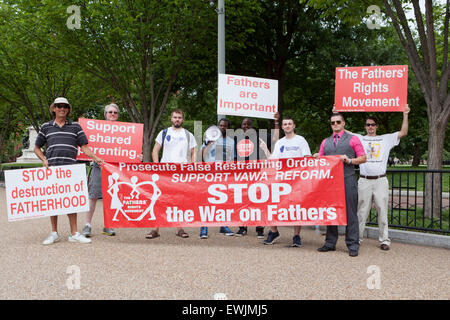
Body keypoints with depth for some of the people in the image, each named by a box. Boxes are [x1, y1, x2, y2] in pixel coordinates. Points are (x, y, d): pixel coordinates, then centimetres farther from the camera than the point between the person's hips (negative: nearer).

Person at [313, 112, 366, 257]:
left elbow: (363, 158, 3)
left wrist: (349, 160, -12)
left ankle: (353, 245, 1)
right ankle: (330, 243, 16)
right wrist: (317, 158, -2)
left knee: (350, 212, -4)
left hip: (347, 180, -4)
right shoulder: (325, 142, 19)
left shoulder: (353, 139, 7)